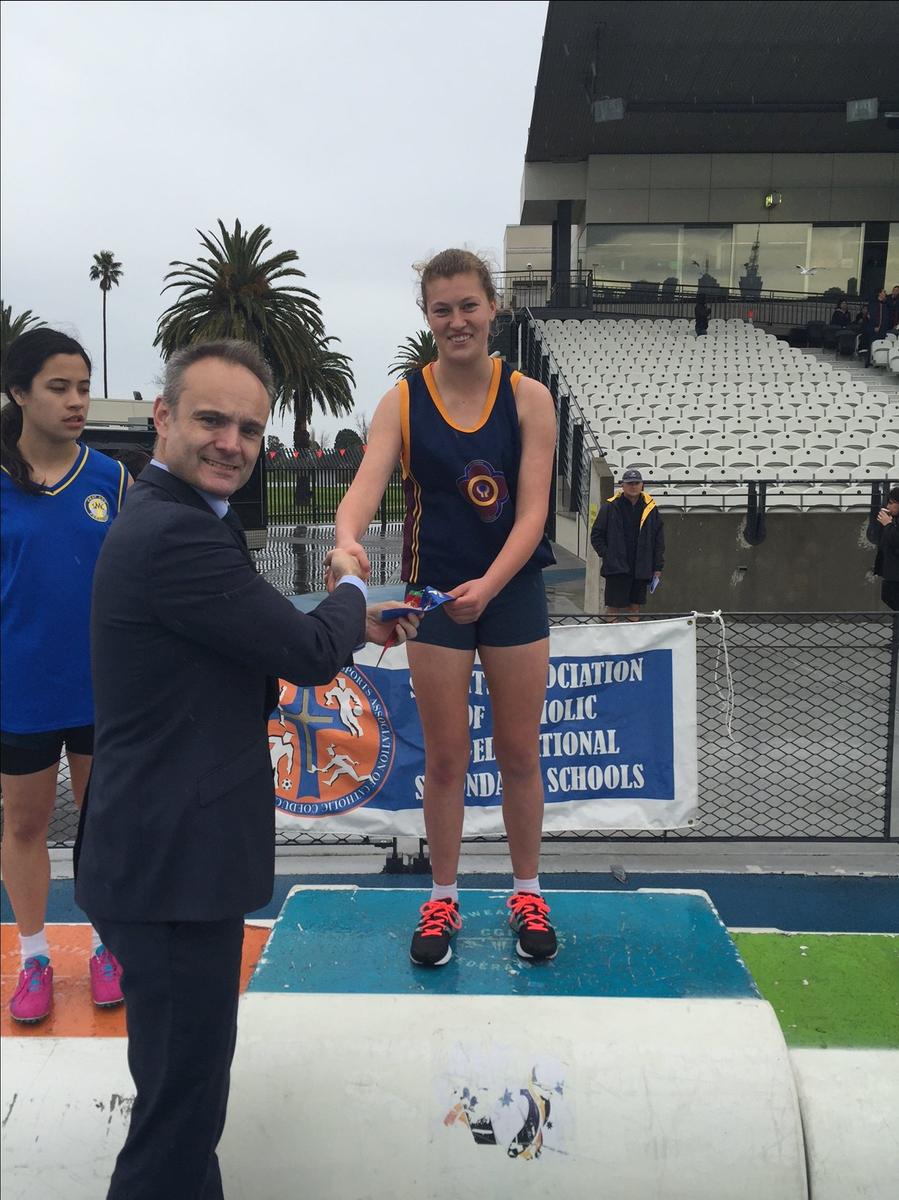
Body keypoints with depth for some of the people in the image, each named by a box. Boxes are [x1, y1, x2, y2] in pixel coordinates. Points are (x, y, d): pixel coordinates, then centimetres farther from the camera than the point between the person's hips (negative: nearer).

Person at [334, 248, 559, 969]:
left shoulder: (528, 398, -5)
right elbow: (367, 484, -19)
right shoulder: (402, 402, -4)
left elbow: (532, 509, -12)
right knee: (445, 758, 9)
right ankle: (443, 899, 28)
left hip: (514, 592, 0)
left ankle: (528, 895, 30)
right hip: (435, 594, 0)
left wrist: (488, 585, -28)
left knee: (519, 753, 11)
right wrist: (348, 537, -42)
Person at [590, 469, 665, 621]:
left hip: (641, 569, 3)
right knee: (614, 606, -1)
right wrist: (606, 554, -7)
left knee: (635, 606, 10)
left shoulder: (650, 508, 6)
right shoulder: (610, 507, -2)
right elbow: (596, 535, 4)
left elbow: (659, 540, 9)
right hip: (616, 568, -3)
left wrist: (658, 567, 5)